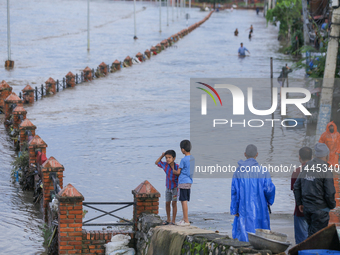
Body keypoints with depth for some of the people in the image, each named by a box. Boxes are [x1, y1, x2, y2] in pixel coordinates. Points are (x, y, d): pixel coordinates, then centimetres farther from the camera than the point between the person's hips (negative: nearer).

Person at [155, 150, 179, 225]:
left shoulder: (177, 167, -21)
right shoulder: (165, 165, -9)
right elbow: (156, 162, 7)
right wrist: (162, 156, -5)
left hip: (175, 187, -5)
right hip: (168, 188, 5)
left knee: (174, 203, -4)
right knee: (167, 203, 9)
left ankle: (173, 221, 1)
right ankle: (168, 219, 22)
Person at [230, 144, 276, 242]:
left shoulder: (239, 171, -3)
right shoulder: (263, 171, -6)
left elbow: (234, 191, -3)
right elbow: (269, 189, -8)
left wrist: (234, 210, 2)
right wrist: (269, 201, 12)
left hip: (244, 209, 1)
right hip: (259, 208, -1)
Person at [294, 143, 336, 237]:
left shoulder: (306, 167, 4)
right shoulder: (326, 171, -16)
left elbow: (296, 186, 9)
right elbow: (330, 193, -15)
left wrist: (299, 203, 17)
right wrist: (332, 205, 3)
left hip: (306, 208, 7)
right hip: (320, 208, -6)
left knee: (311, 232, 20)